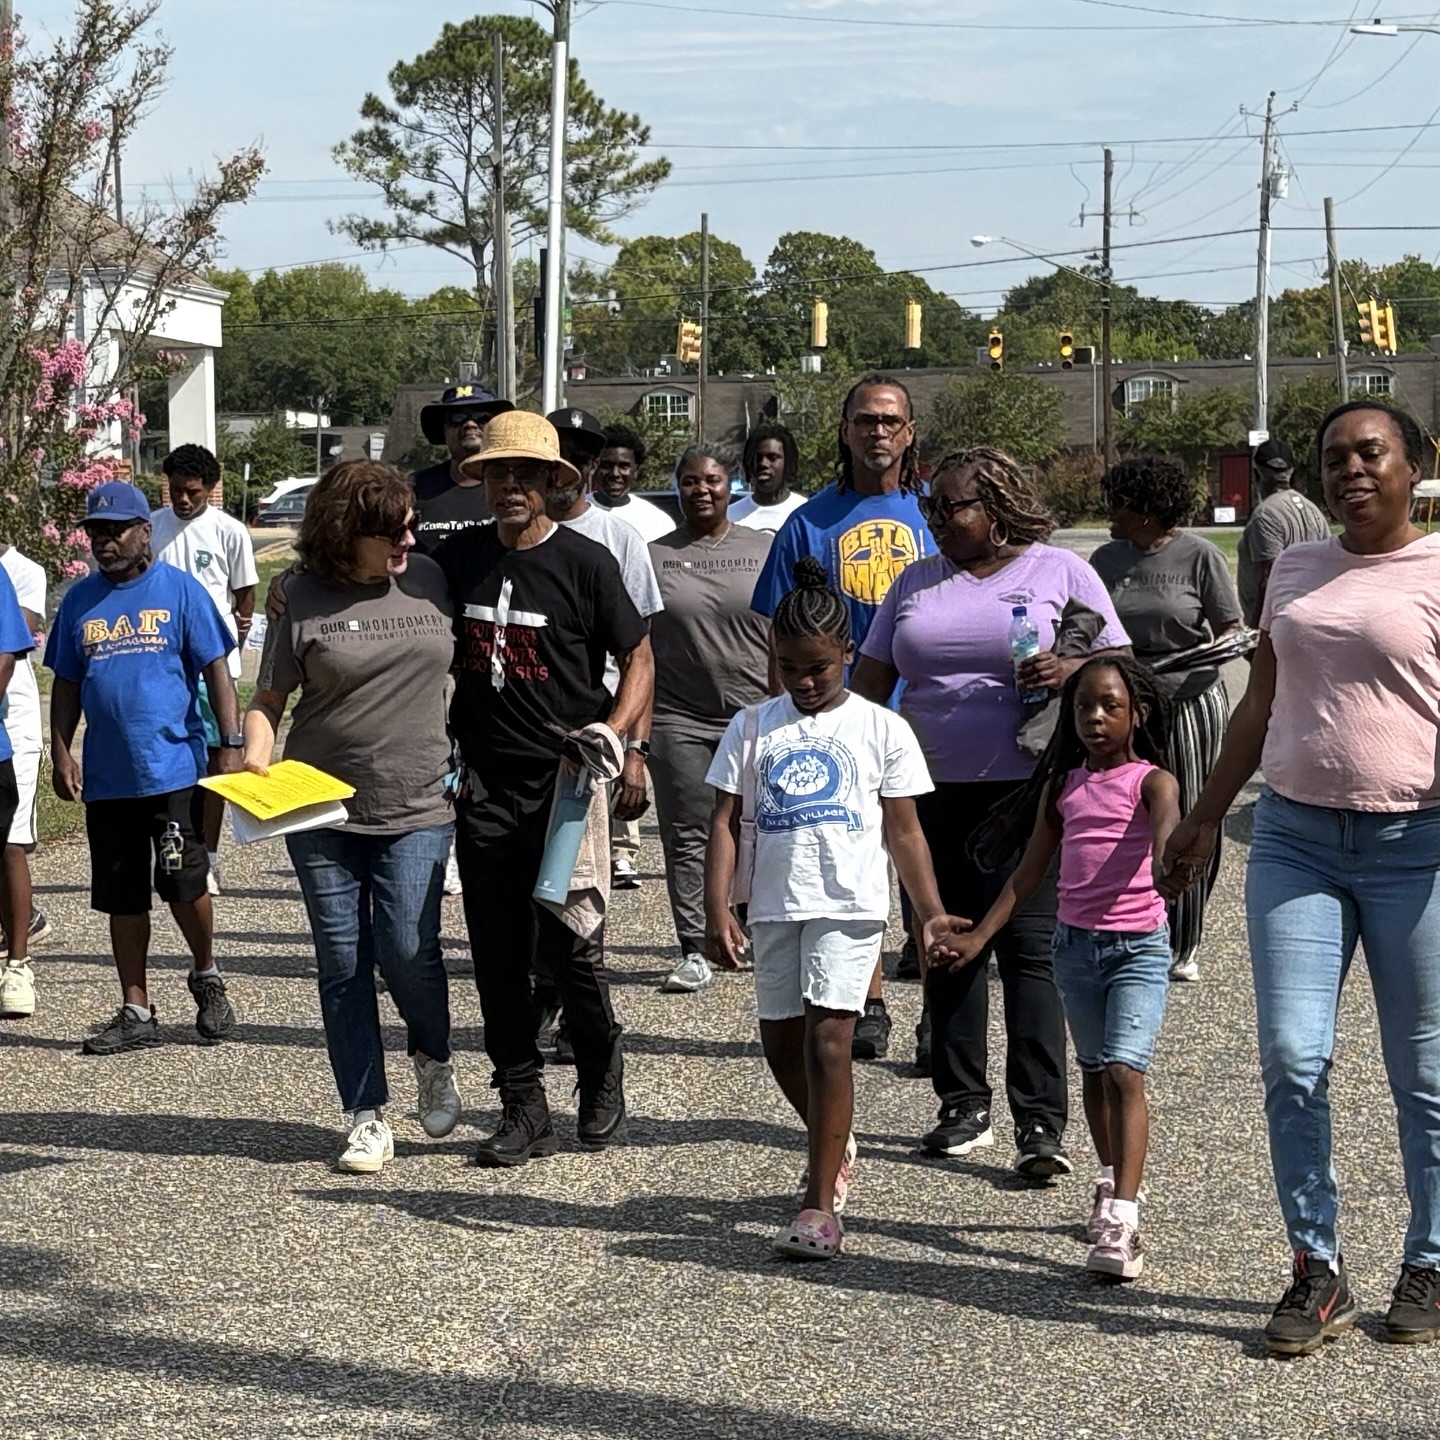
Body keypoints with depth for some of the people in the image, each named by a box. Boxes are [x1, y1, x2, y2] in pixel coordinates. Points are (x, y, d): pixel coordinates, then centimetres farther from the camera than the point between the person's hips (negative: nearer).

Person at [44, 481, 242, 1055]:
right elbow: (67, 685, 15)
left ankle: (206, 975, 20)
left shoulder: (180, 591, -1)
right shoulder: (80, 600, 11)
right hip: (106, 775, 4)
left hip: (174, 767, -4)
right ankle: (135, 1012, 17)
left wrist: (231, 743, -9)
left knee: (182, 883, -7)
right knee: (122, 897, 8)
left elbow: (216, 669, -2)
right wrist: (61, 754, 5)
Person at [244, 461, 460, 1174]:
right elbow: (269, 698, 3)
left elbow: (469, 671, 16)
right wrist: (255, 759, -14)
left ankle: (433, 1059, 19)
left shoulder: (432, 579, 3)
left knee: (407, 952, -12)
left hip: (416, 807, 0)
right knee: (342, 965, 3)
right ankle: (367, 1116, 14)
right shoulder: (306, 600, -2)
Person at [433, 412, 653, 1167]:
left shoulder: (584, 562, -4)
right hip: (485, 786, 4)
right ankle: (524, 1107, 14)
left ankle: (602, 1075, 21)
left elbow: (639, 658, 1)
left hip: (566, 784, -4)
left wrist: (611, 732, -13)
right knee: (498, 954, 5)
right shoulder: (457, 558, 8)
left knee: (567, 945, -5)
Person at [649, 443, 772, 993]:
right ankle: (694, 952, 5)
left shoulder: (765, 549, 7)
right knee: (687, 837, 2)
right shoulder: (654, 556, 8)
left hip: (756, 716, -1)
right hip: (679, 720, 1)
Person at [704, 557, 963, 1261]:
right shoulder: (753, 728, 6)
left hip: (849, 905, -3)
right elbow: (726, 822, 4)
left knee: (826, 1039, -12)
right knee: (781, 1044, 11)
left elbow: (903, 832, 4)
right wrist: (717, 911, -5)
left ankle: (820, 1206, -9)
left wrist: (930, 913, -2)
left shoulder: (881, 730, 2)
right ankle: (837, 1147, 39)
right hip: (776, 907, 4)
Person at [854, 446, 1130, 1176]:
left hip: (1028, 789, -5)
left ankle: (1041, 1122, -9)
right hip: (933, 792, 5)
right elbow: (870, 682, 17)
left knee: (1028, 946, -9)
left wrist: (1071, 671, -18)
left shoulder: (1061, 571, 4)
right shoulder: (916, 583, 16)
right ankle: (963, 1105, 18)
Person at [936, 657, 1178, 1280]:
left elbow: (1167, 832, -28)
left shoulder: (1152, 781, -6)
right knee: (1094, 1072, 17)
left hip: (1139, 945, -5)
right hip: (1075, 943, 5)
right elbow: (1030, 871, 13)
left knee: (1124, 1070, -17)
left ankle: (1120, 1223, -22)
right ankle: (1113, 1186, 37)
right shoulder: (1064, 786, 8)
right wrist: (979, 936, 8)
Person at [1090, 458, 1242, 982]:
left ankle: (1182, 947, 15)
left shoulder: (1199, 556, -5)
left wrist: (1223, 648, -22)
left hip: (1189, 702, -3)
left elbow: (1229, 630, -3)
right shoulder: (1107, 560, 8)